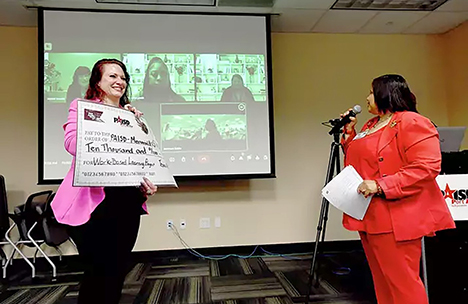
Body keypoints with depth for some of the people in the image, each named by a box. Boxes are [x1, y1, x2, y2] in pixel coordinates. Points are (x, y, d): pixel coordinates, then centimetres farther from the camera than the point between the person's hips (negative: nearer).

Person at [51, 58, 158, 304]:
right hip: (93, 200, -5)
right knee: (98, 270, -2)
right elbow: (73, 144, -13)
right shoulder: (82, 106, 5)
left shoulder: (131, 115, 18)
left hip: (127, 201, 5)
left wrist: (147, 182, -5)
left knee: (118, 269, 11)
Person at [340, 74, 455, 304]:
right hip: (369, 216, 9)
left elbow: (427, 168, -21)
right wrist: (349, 132, 13)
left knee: (401, 282, -1)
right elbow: (356, 159, 25)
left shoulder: (412, 123, -11)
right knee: (382, 280, 18)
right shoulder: (370, 125, 17)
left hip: (395, 218, -9)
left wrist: (380, 186, -24)